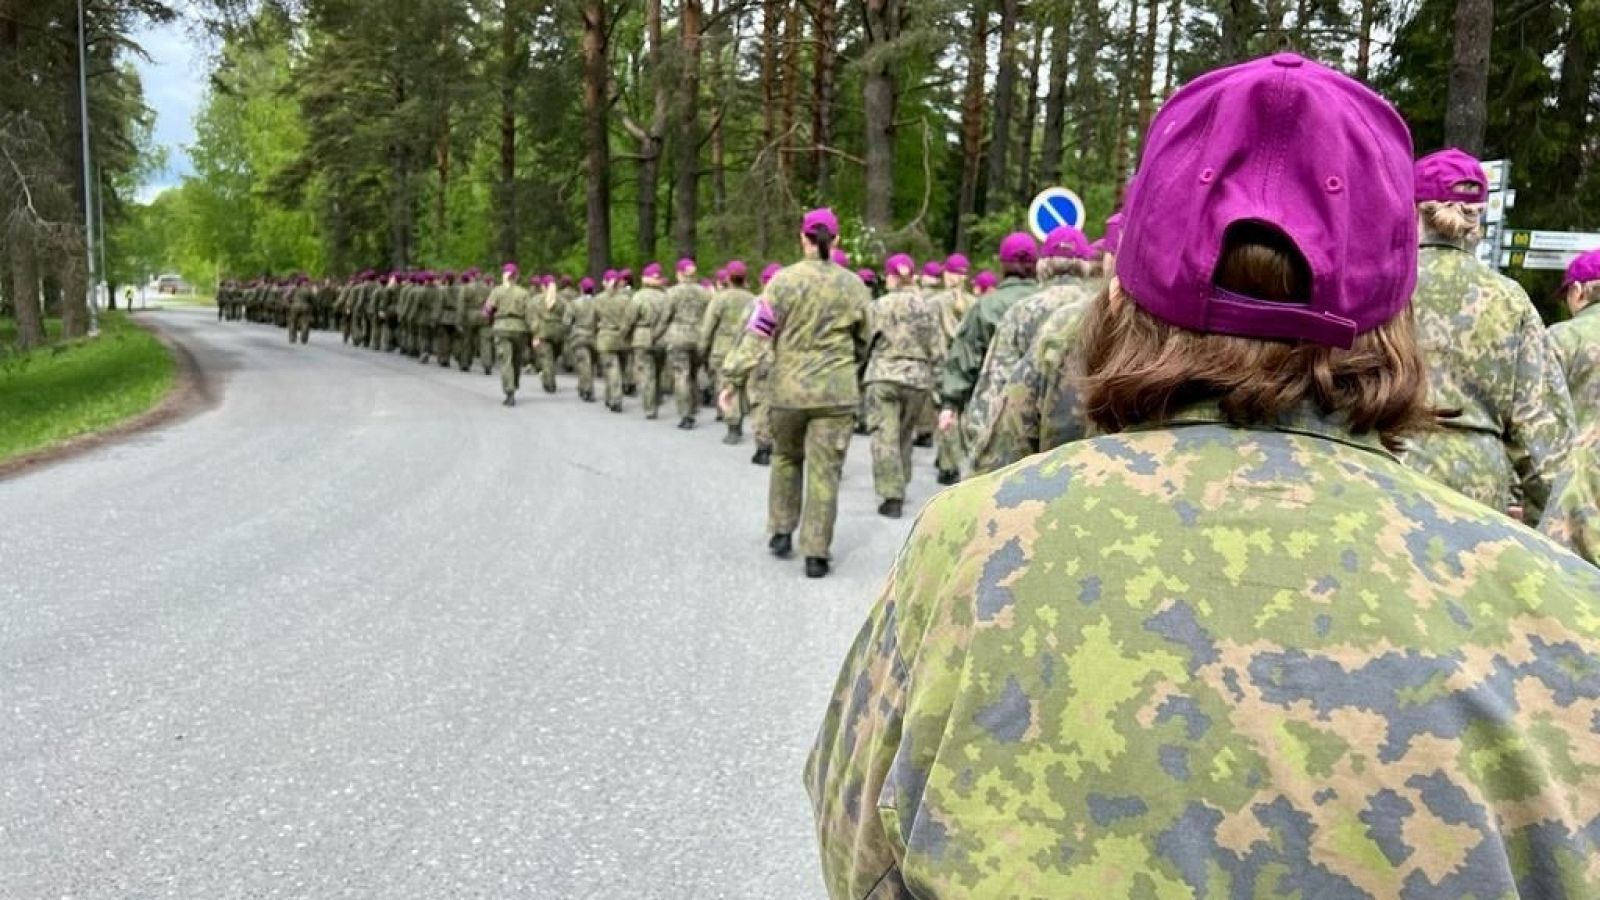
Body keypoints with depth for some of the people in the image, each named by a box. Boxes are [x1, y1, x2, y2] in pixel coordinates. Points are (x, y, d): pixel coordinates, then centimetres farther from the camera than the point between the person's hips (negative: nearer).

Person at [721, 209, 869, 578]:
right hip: (837, 390, 0)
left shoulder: (784, 280, -6)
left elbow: (758, 333, -8)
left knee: (786, 458, 21)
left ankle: (781, 532, 25)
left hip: (789, 388, 0)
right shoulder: (853, 285, 0)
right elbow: (863, 341, 10)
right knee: (825, 470, 3)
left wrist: (734, 380, -2)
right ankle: (816, 553, 4)